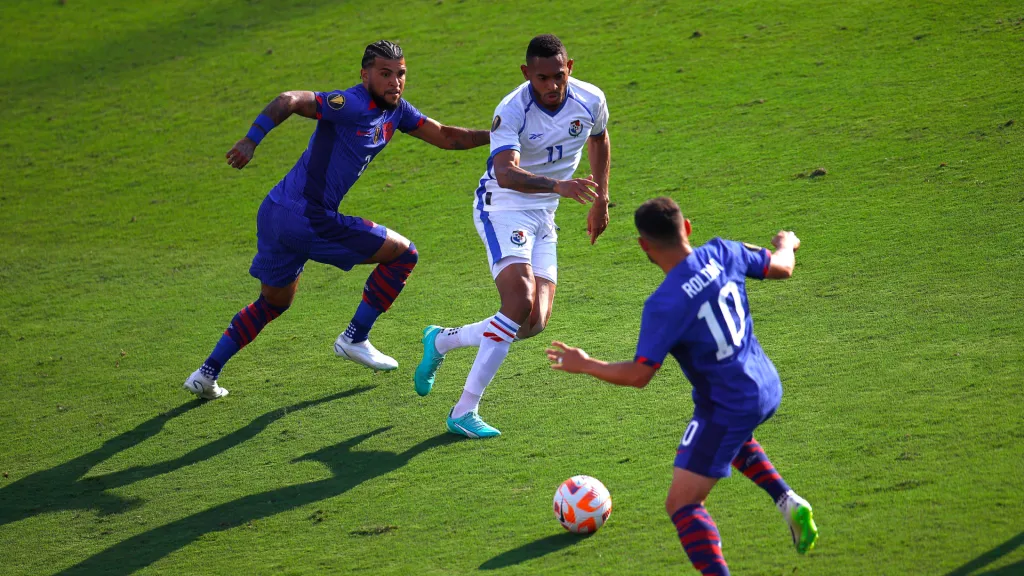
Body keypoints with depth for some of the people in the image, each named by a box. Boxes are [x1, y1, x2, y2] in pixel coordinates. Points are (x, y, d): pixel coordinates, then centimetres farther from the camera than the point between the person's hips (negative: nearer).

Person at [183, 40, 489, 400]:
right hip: (308, 220, -10)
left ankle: (207, 374, 22)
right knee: (403, 254, 2)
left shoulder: (396, 111, 12)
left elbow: (445, 137, 17)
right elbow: (291, 101, -25)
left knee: (273, 302, 25)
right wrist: (252, 140, -32)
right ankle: (355, 339, 10)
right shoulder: (353, 104, -16)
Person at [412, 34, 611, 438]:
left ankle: (441, 341, 19)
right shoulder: (512, 111, -23)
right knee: (519, 304, -25)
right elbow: (505, 172, -40)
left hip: (543, 217, 6)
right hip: (503, 208, -6)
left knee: (535, 323, -4)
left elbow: (599, 139, 19)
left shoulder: (590, 101, -6)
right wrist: (558, 185, -55)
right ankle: (464, 412, -20)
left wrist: (601, 200, 20)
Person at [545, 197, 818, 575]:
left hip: (727, 408, -8)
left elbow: (638, 375, -20)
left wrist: (584, 365, -5)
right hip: (766, 387, 8)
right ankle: (789, 503, 24)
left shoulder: (663, 305, -25)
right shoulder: (722, 254, -8)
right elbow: (782, 268, 8)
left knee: (682, 505, -3)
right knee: (731, 436, 41)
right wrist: (786, 243, 32)